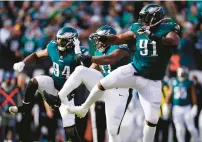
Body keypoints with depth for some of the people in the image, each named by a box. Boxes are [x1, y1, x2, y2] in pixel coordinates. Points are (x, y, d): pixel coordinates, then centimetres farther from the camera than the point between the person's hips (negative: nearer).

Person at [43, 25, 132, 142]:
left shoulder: (120, 48, -7)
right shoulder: (100, 52, 17)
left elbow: (110, 59, -27)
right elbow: (91, 72, 19)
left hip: (118, 91, -6)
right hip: (105, 85, 6)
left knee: (113, 130, -9)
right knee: (81, 70, -13)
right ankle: (59, 98, -12)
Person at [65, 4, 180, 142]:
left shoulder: (167, 30, -15)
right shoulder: (139, 28, -2)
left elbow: (175, 41, -38)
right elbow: (119, 38, 8)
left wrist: (153, 37, -53)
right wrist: (103, 38, -10)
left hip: (151, 82, -3)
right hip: (134, 71, 3)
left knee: (152, 118, -1)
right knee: (103, 83, -5)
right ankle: (83, 109, 18)